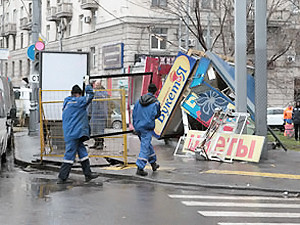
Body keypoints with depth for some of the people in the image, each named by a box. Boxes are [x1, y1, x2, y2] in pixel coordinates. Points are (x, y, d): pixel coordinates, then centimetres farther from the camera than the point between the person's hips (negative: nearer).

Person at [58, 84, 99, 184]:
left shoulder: (67, 103, 17)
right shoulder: (77, 101, -8)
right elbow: (90, 96, -6)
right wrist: (88, 86, 8)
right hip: (74, 133, -9)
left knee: (82, 152, 14)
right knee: (70, 155, -6)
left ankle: (88, 174, 19)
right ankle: (62, 178, -4)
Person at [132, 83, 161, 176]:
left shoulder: (139, 101, 9)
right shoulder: (155, 102, -6)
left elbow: (134, 114, 11)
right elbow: (156, 115, -5)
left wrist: (135, 125, 18)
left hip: (138, 127, 6)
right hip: (147, 128, -6)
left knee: (147, 145, 21)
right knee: (145, 147, -5)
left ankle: (153, 163, 35)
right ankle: (140, 168, -12)